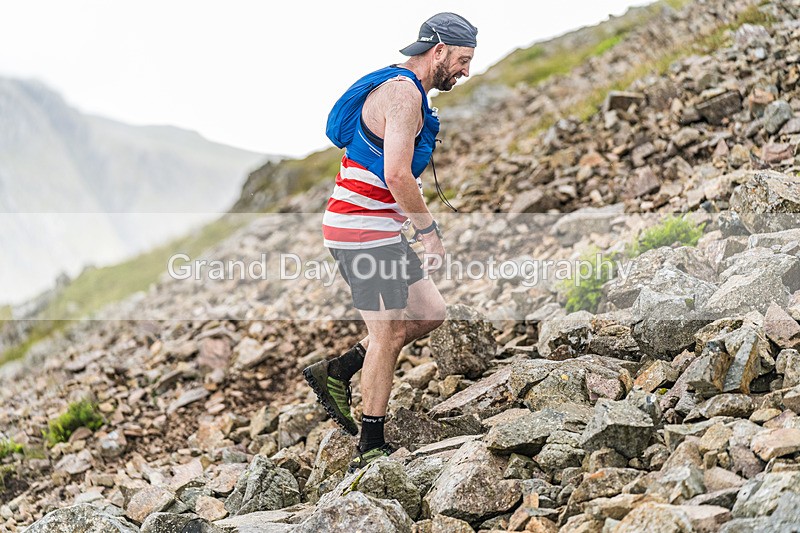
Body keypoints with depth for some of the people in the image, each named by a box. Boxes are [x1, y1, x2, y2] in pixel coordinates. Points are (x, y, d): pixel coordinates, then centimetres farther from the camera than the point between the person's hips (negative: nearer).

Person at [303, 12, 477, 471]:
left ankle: (336, 373, 18)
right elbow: (397, 175, -26)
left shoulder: (401, 88, 17)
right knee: (391, 332, -4)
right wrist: (430, 229, -16)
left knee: (430, 313, 11)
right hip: (365, 231, -10)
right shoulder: (403, 93, -17)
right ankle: (372, 448, 5)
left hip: (378, 229, 10)